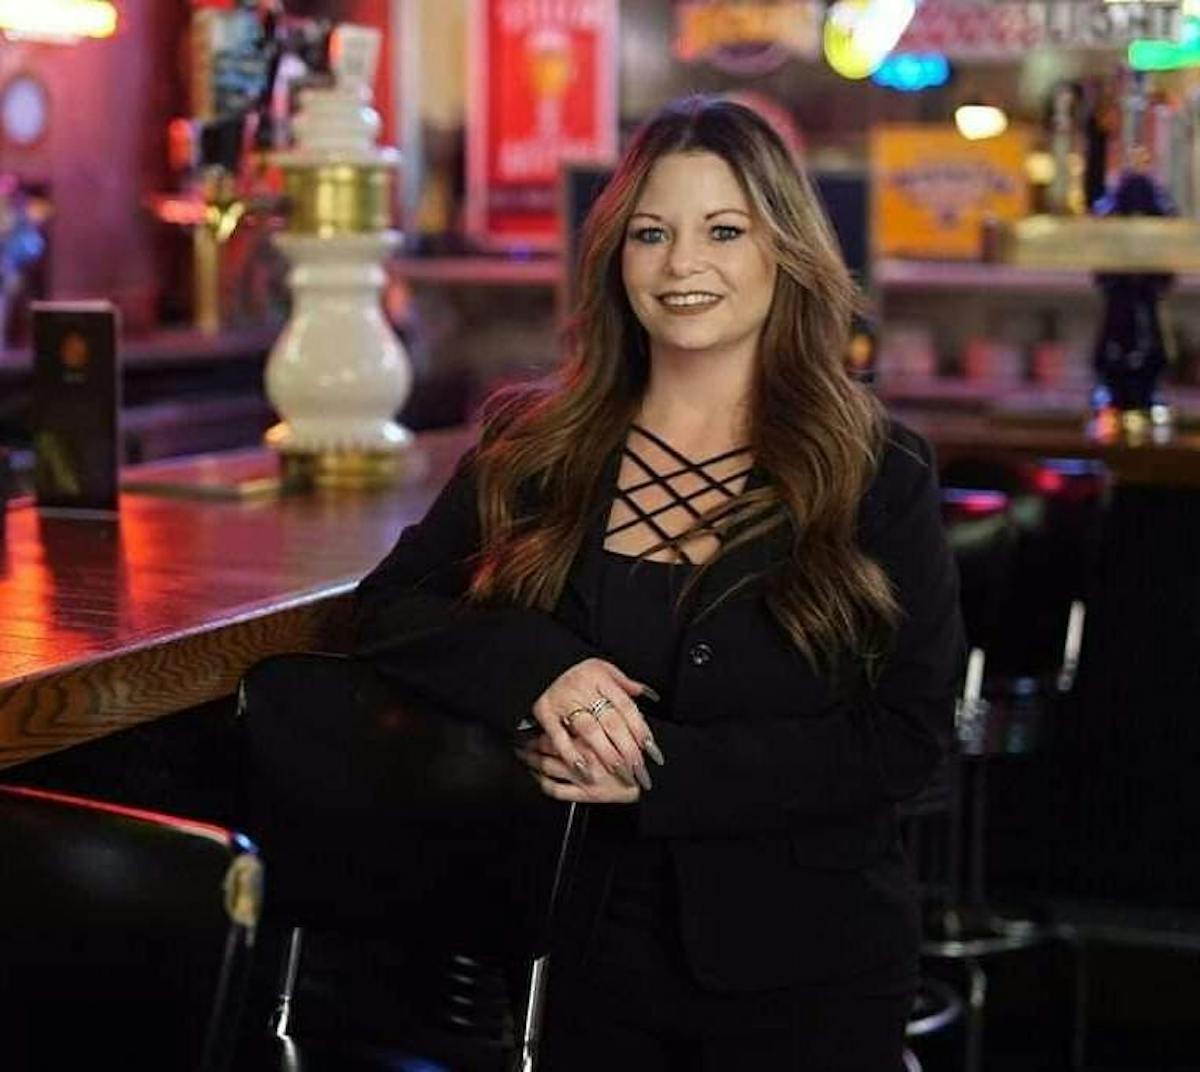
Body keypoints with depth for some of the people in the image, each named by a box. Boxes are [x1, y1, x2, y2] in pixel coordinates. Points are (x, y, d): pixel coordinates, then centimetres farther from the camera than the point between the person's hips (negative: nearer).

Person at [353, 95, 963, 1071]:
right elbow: (390, 605, 1)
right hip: (588, 950, 2)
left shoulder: (878, 473, -6)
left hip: (803, 971, -2)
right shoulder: (534, 446, 2)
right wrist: (541, 670, -20)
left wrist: (660, 770, -20)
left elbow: (908, 736, -10)